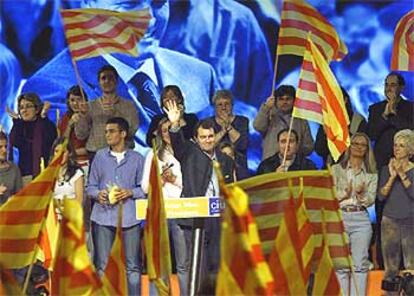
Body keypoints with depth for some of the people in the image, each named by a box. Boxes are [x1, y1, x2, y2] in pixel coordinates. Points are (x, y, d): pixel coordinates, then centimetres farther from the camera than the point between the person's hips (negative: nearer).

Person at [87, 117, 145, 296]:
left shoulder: (137, 159, 8)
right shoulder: (100, 156, 11)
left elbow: (144, 188, 6)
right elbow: (91, 186, 11)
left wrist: (130, 192, -12)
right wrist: (97, 194, -10)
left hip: (129, 216, -1)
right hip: (103, 215, 1)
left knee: (132, 266, 0)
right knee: (102, 266, 1)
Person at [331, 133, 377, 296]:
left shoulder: (371, 174, 14)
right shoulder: (336, 169, 11)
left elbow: (371, 200, 5)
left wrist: (362, 193, -14)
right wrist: (344, 194, -14)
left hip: (361, 219, 1)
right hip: (339, 217, -1)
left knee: (360, 264, -3)